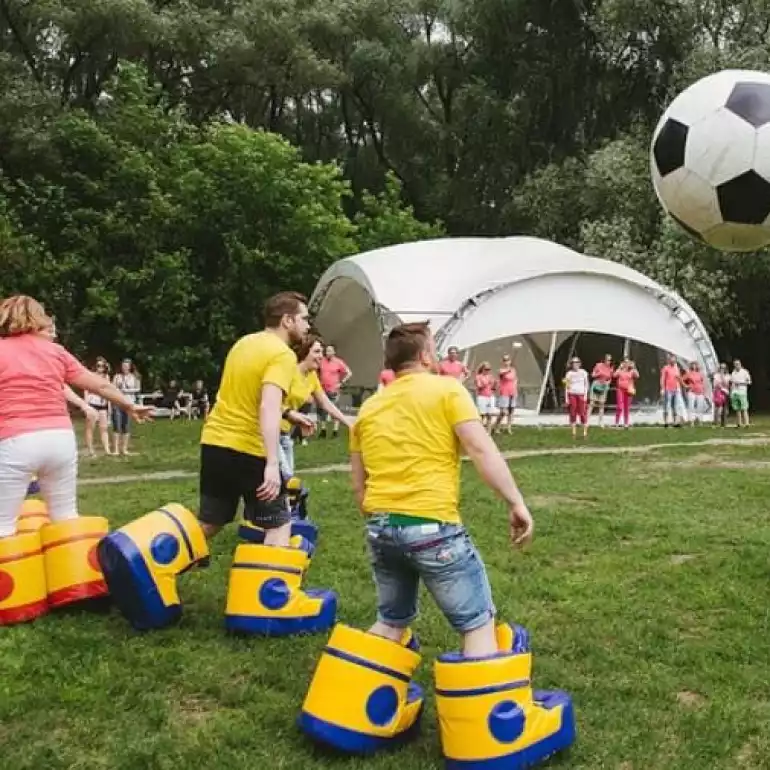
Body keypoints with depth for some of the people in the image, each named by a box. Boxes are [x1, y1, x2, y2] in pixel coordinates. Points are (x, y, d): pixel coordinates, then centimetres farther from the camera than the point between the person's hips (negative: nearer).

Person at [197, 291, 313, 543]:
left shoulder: (244, 342, 12)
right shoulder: (283, 355, -14)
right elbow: (268, 407, -28)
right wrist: (272, 464, -34)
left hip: (214, 441, 8)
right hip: (249, 450, -8)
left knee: (207, 524, 19)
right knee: (280, 525, 6)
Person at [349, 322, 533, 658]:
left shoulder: (368, 408, 15)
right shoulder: (446, 389, 0)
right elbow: (481, 450, -12)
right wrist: (516, 503, -9)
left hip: (380, 527, 6)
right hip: (432, 526, -6)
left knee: (391, 621, 24)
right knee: (478, 623, 4)